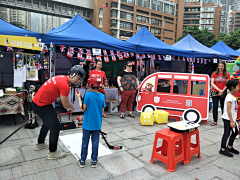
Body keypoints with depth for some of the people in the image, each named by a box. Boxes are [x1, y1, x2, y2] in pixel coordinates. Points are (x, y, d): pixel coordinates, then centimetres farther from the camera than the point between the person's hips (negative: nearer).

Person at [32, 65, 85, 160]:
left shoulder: (62, 78, 5)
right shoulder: (65, 85, -24)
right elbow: (65, 104, -16)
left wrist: (69, 107, 6)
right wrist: (72, 108, 3)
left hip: (37, 101, 11)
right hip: (41, 105, -10)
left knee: (47, 122, 28)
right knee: (55, 126, -4)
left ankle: (40, 144, 46)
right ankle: (52, 153, 9)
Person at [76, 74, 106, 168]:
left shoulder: (88, 95, -16)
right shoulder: (102, 96, -5)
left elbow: (83, 109, -12)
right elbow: (102, 111, 2)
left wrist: (79, 98, -3)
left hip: (87, 124, -2)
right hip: (97, 124, 2)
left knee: (85, 142, 12)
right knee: (95, 142, 14)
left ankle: (82, 161, 25)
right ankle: (94, 161, 25)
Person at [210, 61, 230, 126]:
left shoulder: (227, 74, 4)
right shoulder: (214, 74, 5)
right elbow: (212, 84, -2)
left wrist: (222, 91, -11)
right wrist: (219, 90, -12)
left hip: (223, 93, -1)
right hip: (215, 93, 1)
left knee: (224, 107, 2)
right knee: (215, 107, 3)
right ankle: (215, 121, 12)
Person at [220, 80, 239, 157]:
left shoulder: (233, 96, 11)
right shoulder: (229, 97, -19)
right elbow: (228, 110, -23)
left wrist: (233, 120, 19)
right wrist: (231, 121, -23)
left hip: (232, 119, 10)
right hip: (228, 119, -10)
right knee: (227, 133, -2)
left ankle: (229, 147, 31)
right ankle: (222, 149, 10)